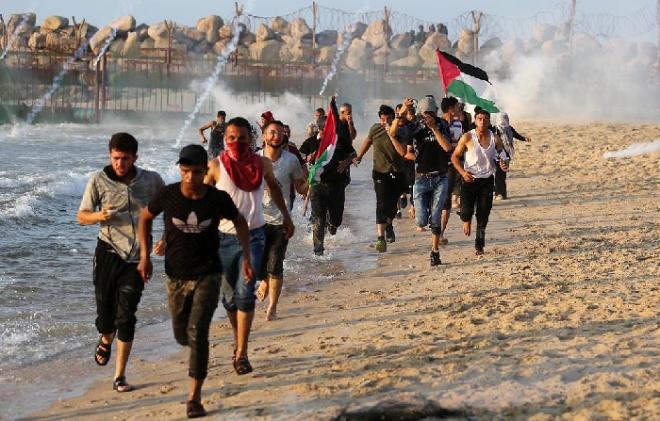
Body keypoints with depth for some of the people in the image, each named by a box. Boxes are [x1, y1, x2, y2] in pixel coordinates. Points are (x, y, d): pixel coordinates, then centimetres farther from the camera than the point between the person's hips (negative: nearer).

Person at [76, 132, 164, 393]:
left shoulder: (151, 181, -1)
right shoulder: (99, 181, -4)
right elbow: (81, 216, 1)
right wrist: (100, 216, -21)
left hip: (136, 257, 0)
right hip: (109, 252, 0)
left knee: (126, 317, -5)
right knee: (105, 313, 4)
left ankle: (120, 376, 1)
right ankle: (106, 339, 42)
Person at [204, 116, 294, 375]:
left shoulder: (262, 164, 0)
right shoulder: (216, 166, -8)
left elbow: (274, 187, 21)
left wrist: (286, 217, 26)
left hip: (253, 236, 0)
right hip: (224, 237, 0)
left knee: (245, 293, -12)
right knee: (229, 296, 10)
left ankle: (241, 353, -9)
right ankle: (238, 341, 33)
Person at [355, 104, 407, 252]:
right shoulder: (375, 129, -3)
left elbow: (402, 152, -25)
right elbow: (368, 141, 19)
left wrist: (391, 135, -27)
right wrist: (358, 157, 24)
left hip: (398, 173, 1)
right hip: (381, 172, -1)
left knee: (393, 204, 15)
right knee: (382, 204, -16)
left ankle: (388, 225, 47)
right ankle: (380, 237, -24)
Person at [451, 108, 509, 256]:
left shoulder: (495, 139, -2)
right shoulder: (467, 137, -9)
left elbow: (502, 156, 10)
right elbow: (455, 157, -3)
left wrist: (503, 164, -14)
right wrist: (463, 172, -18)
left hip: (487, 180, 2)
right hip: (470, 179, -2)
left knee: (483, 215, 3)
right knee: (467, 210, -11)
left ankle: (479, 246, 15)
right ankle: (466, 221, 27)